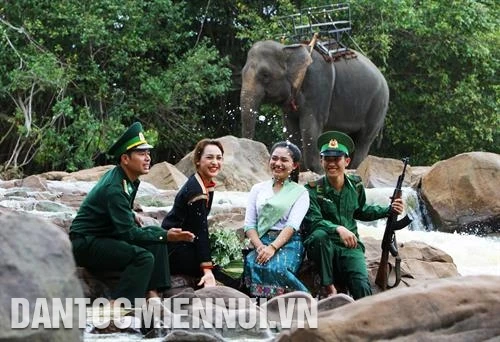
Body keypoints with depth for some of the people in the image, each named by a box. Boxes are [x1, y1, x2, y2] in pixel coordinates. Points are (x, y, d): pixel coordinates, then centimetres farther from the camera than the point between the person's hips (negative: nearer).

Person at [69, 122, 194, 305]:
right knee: (144, 258, -27)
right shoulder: (114, 188, -23)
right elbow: (128, 233, -26)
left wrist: (131, 216, 11)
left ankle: (152, 293, -2)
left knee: (156, 232, 5)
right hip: (85, 243, -10)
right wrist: (166, 236, -27)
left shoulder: (129, 180, 6)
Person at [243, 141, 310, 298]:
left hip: (288, 243, -2)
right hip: (261, 242, 3)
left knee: (276, 268, -38)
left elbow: (292, 225, -5)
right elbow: (249, 224, 10)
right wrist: (260, 247, -11)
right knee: (251, 265, -34)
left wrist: (273, 247, -21)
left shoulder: (300, 192, 10)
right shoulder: (258, 189, 19)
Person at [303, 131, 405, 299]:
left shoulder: (356, 186, 7)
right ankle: (328, 287, -24)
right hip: (324, 247, -2)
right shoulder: (313, 190, -7)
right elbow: (312, 221, -19)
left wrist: (389, 210, 14)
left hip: (350, 247, 2)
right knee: (319, 235, -38)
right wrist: (338, 229, -35)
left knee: (362, 288, -25)